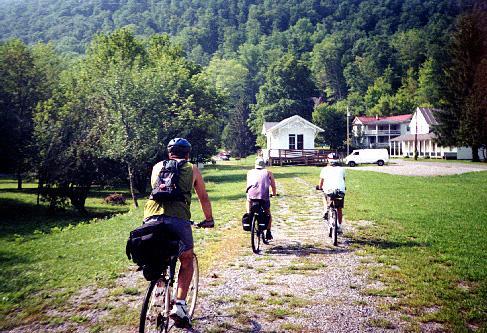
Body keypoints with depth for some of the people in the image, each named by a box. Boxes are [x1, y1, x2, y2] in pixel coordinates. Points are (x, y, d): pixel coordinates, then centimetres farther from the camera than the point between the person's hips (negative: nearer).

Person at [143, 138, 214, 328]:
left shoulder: (157, 167, 25)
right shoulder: (192, 169, 19)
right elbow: (203, 198, 25)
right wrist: (209, 220, 40)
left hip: (151, 217, 3)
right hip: (178, 218, -2)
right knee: (187, 261, 18)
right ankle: (179, 305, 7)